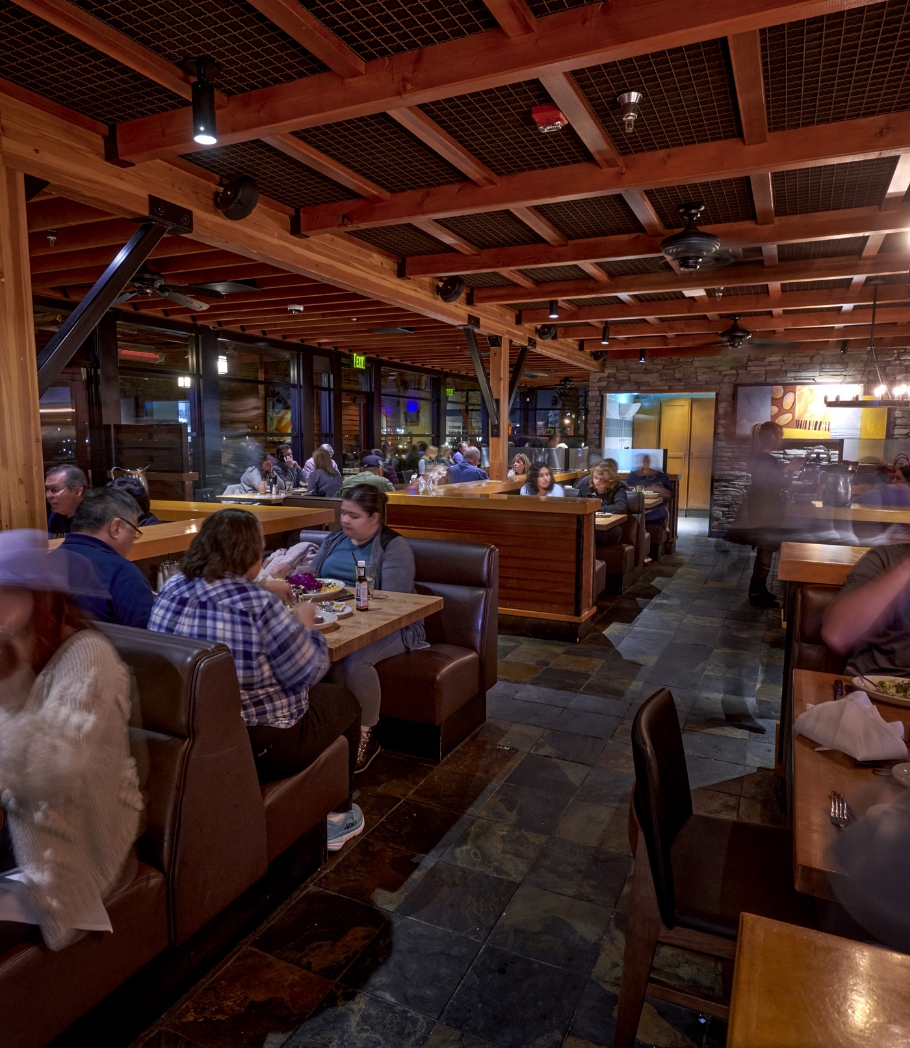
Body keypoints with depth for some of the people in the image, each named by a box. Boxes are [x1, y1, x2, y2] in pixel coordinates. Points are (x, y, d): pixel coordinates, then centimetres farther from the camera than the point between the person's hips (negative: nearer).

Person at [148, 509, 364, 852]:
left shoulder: (171, 589, -5)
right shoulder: (259, 605, -26)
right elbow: (309, 673, -16)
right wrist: (305, 625, 2)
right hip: (257, 749, -7)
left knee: (322, 696, 28)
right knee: (345, 702, 20)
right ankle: (337, 818, 35)